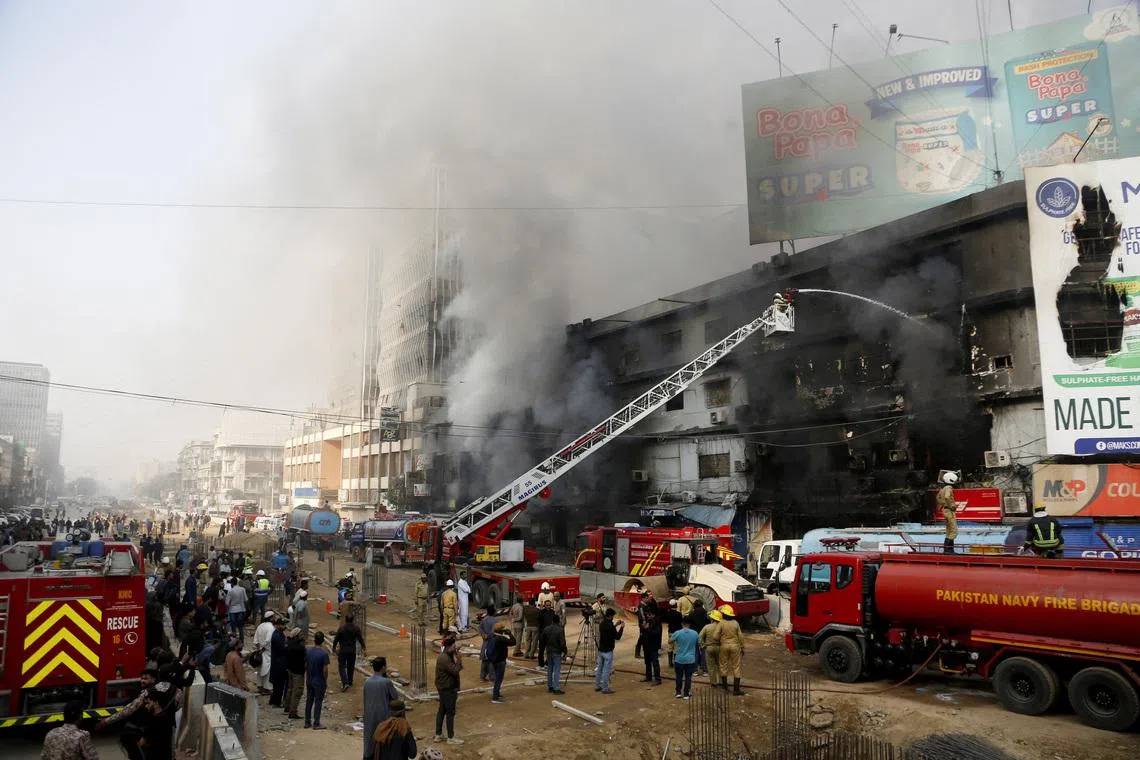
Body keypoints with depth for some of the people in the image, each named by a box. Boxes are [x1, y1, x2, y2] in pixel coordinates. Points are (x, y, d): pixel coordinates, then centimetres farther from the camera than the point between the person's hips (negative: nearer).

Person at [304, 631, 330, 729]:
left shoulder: (308, 650, -5)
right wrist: (326, 681, -3)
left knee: (309, 701, 15)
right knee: (318, 702, 5)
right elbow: (325, 670, -17)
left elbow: (305, 665, 4)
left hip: (309, 680, 5)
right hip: (319, 682, -5)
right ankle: (316, 723, 9)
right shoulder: (324, 654, -20)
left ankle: (307, 722, 21)